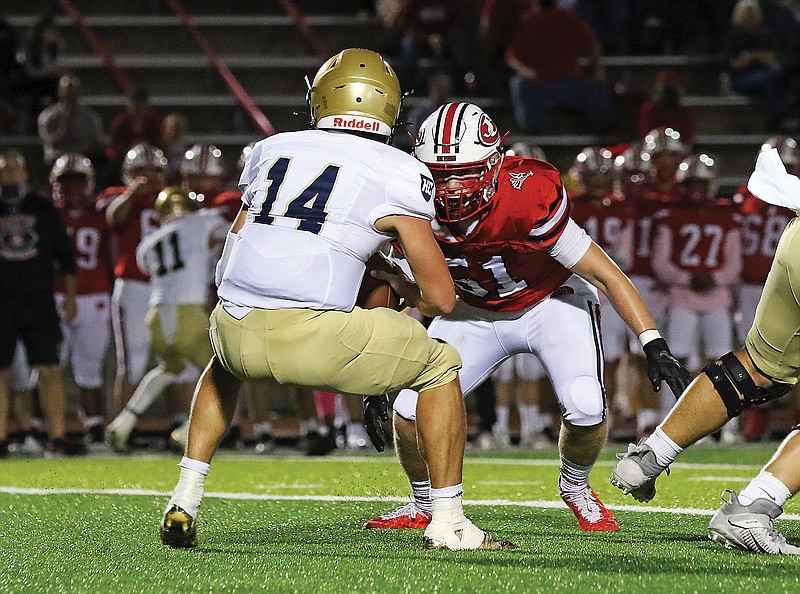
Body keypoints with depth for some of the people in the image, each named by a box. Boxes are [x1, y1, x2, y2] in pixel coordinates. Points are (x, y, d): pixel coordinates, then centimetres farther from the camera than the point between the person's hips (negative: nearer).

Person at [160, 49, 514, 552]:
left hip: (237, 327, 5)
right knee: (441, 366, 18)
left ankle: (184, 503, 30)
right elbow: (441, 298, 4)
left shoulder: (272, 151, 19)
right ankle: (448, 524, 16)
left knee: (224, 364, 41)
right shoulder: (399, 175, 6)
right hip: (315, 338, -5)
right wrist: (410, 294, 29)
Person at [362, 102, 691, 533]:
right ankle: (424, 503, 18)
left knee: (585, 406, -26)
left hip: (552, 300, -3)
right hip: (476, 312, 3)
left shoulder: (527, 198, -36)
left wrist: (654, 345, -33)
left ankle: (575, 486, 9)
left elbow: (605, 274, -28)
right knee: (410, 411, -14)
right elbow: (396, 294, -4)